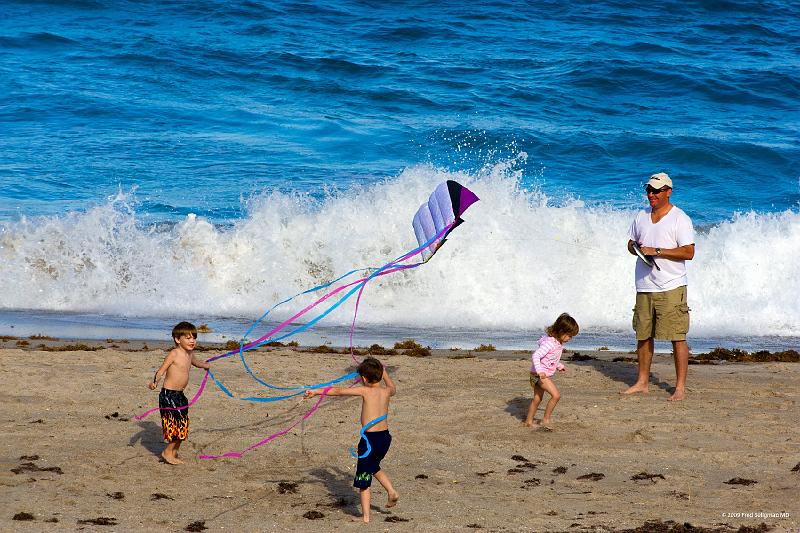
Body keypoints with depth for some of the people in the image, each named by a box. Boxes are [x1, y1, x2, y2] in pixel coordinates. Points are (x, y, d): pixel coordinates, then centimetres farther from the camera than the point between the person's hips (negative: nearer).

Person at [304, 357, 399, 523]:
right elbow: (393, 388, 32)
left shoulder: (365, 391, -10)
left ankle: (365, 517, 2)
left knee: (363, 479, 2)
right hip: (385, 436, 6)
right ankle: (391, 492, 21)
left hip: (370, 438, -6)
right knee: (374, 467, 34)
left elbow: (339, 391, -8)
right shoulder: (386, 391, 5)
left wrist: (316, 391, -2)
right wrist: (383, 372, 45)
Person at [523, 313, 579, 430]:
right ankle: (545, 420, -10)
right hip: (540, 374, -10)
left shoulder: (559, 343, 6)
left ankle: (528, 421, 32)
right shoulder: (549, 343, -25)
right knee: (556, 395, -18)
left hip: (546, 375, 10)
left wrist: (559, 366, 26)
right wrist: (539, 371, -43)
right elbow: (535, 356, -33)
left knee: (537, 398, 20)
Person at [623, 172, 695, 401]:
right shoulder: (641, 217, 14)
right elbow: (631, 243, 23)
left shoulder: (680, 219, -6)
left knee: (677, 337, -6)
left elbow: (688, 252, -13)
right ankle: (642, 382, 20)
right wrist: (637, 249, -2)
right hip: (644, 287, 6)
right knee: (643, 335, 10)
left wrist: (656, 251, -18)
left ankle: (680, 387, -2)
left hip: (671, 288, -6)